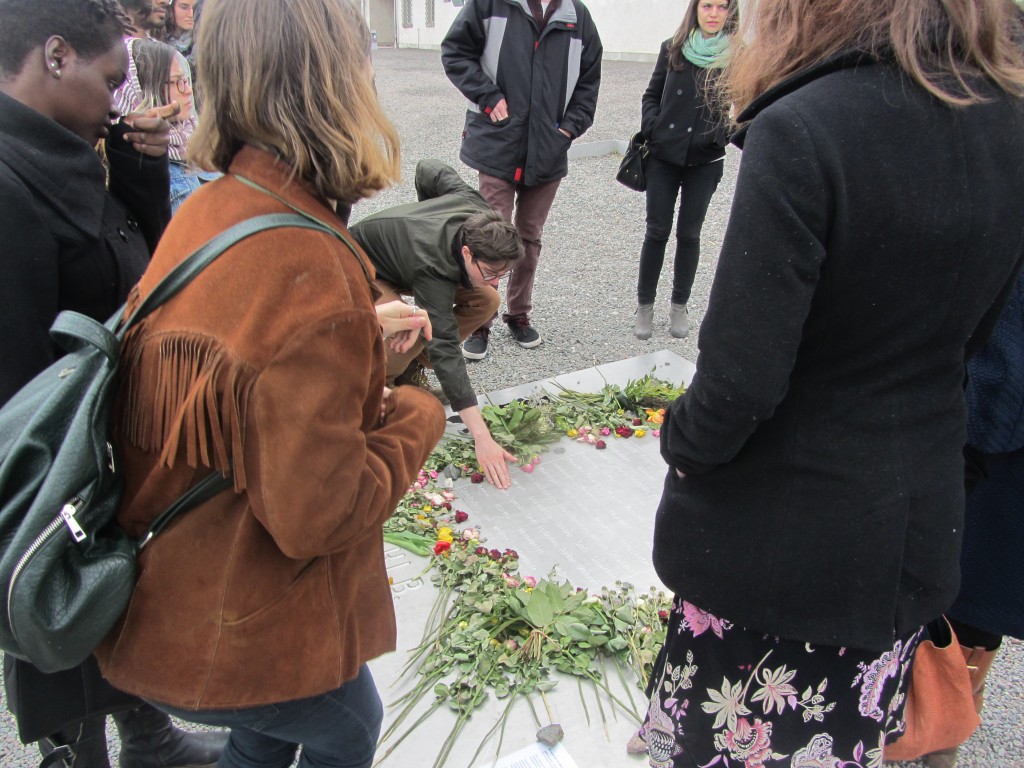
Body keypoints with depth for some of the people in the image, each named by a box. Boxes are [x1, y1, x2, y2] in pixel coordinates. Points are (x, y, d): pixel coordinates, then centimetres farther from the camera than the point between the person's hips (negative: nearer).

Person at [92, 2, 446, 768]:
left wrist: (370, 339, 8)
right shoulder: (309, 274, -33)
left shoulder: (207, 209, -6)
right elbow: (322, 514, -29)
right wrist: (417, 415, -14)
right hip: (247, 637, -8)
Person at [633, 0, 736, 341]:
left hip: (705, 160, -1)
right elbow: (652, 95, 12)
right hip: (663, 156, 1)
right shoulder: (672, 48, 3)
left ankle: (679, 305, 21)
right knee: (657, 231, 4)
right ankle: (645, 304, 16)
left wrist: (725, 134, -16)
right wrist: (652, 127, -4)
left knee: (689, 233, 7)